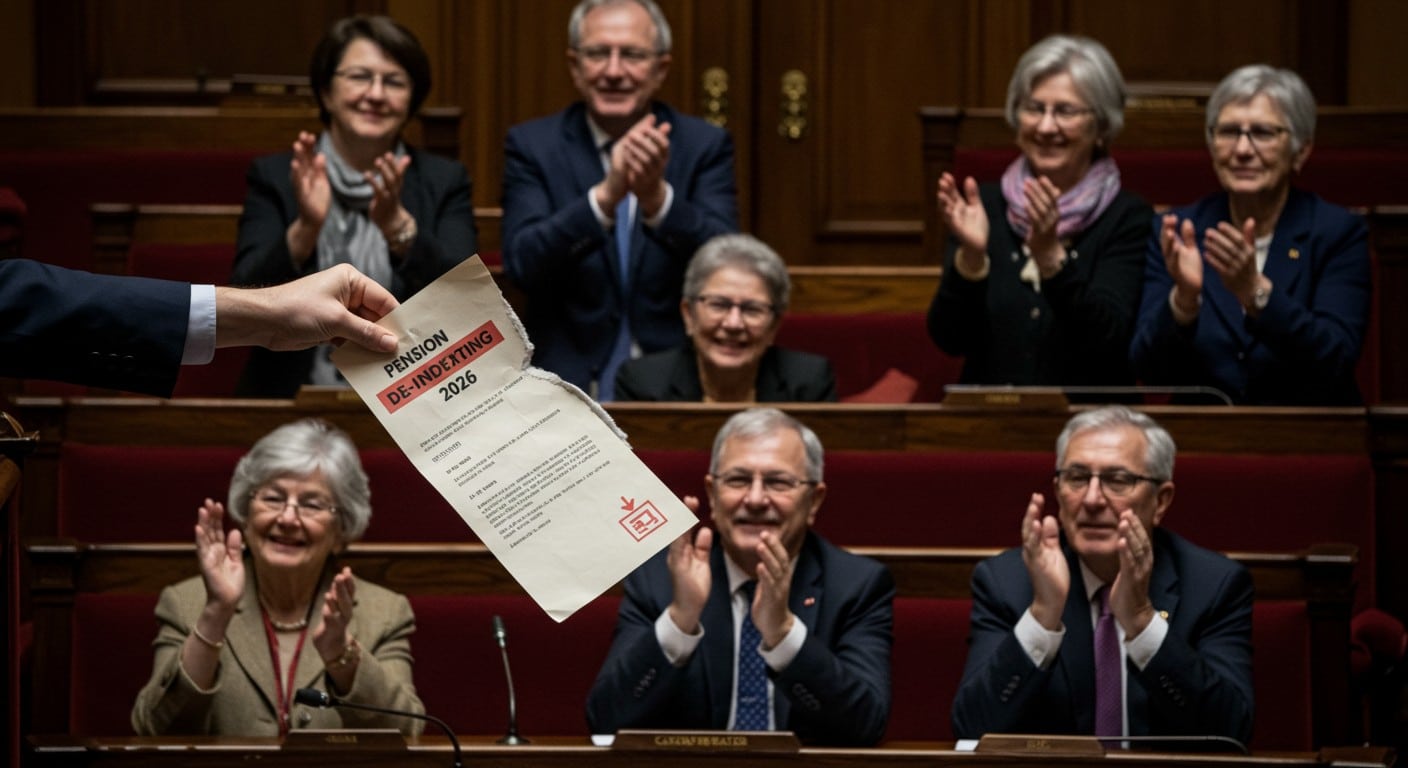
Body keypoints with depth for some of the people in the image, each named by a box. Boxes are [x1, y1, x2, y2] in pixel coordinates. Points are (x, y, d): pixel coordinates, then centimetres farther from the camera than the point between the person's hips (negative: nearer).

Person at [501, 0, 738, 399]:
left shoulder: (705, 146, 5)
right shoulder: (531, 145, 4)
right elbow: (523, 265, -10)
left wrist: (657, 196, -25)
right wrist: (605, 195, -25)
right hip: (569, 380, 0)